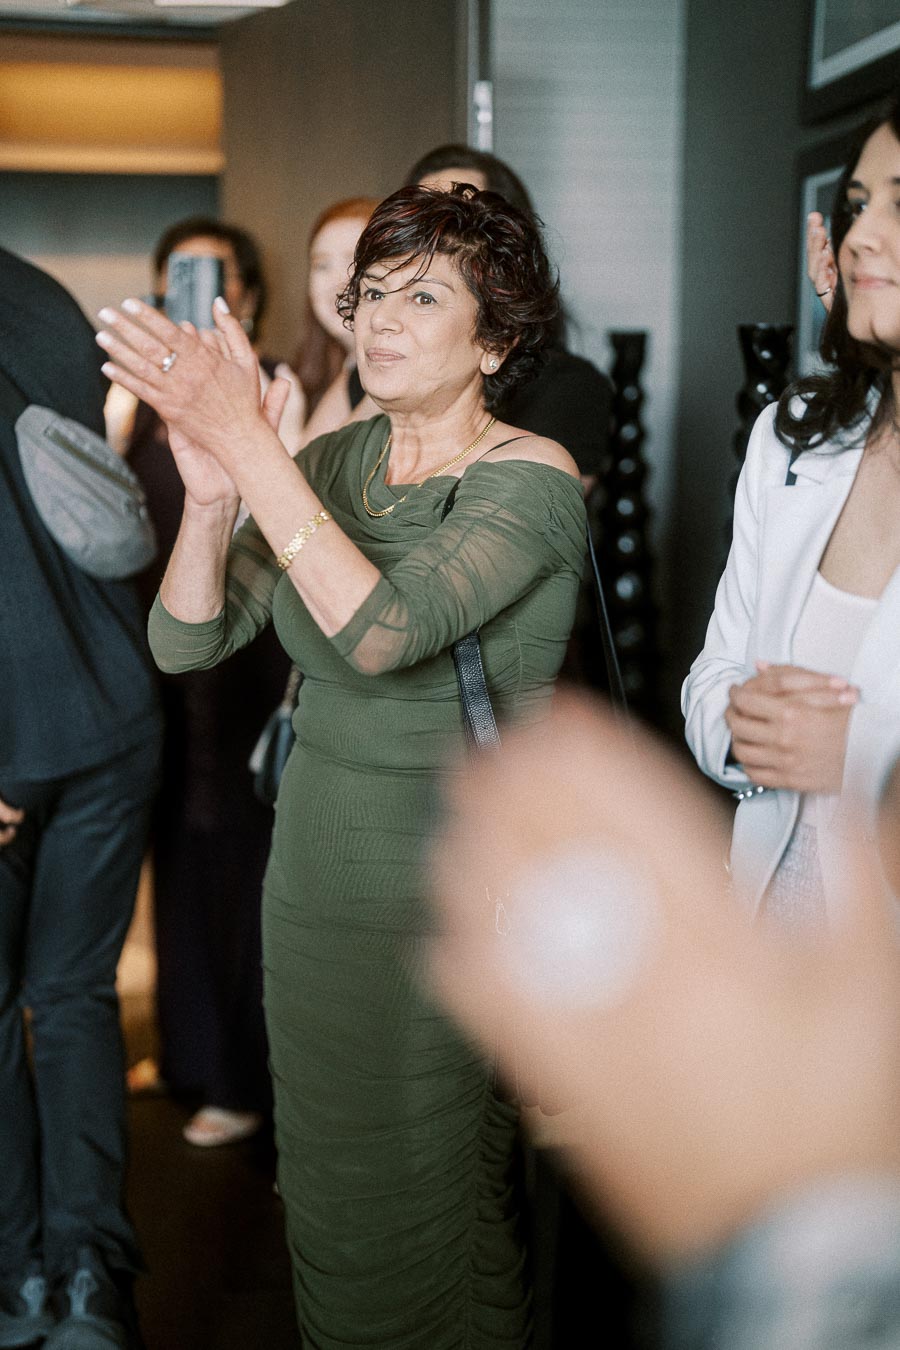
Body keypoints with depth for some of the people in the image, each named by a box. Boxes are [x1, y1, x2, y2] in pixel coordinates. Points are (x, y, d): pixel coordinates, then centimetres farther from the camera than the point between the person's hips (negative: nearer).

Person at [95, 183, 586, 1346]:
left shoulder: (532, 479, -14)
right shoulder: (332, 462, 2)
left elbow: (380, 631, -31)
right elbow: (186, 641, -5)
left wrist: (249, 442, -31)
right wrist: (211, 493, -22)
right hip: (320, 873, 6)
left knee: (433, 1195, 10)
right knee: (327, 1182, 21)